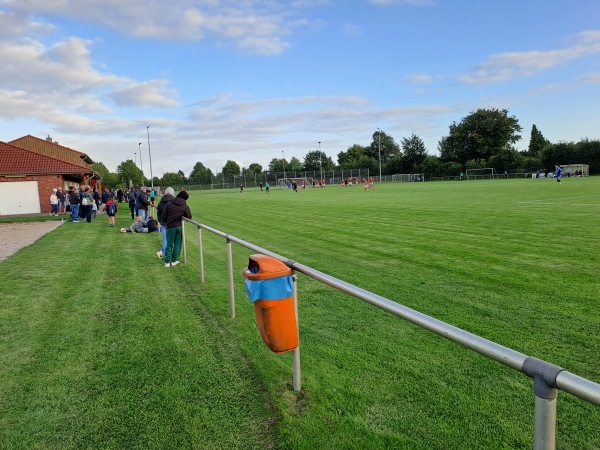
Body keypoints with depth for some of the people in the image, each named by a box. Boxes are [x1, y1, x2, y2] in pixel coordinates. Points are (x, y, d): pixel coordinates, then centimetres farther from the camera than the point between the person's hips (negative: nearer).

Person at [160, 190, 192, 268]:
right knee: (177, 244, 12)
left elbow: (163, 215, -2)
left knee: (169, 244, 9)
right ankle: (174, 260, 16)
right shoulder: (185, 207, -3)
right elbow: (189, 217, 3)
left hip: (170, 226, 0)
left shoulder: (169, 204, -2)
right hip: (180, 226, 0)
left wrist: (164, 221, 16)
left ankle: (167, 261, 9)